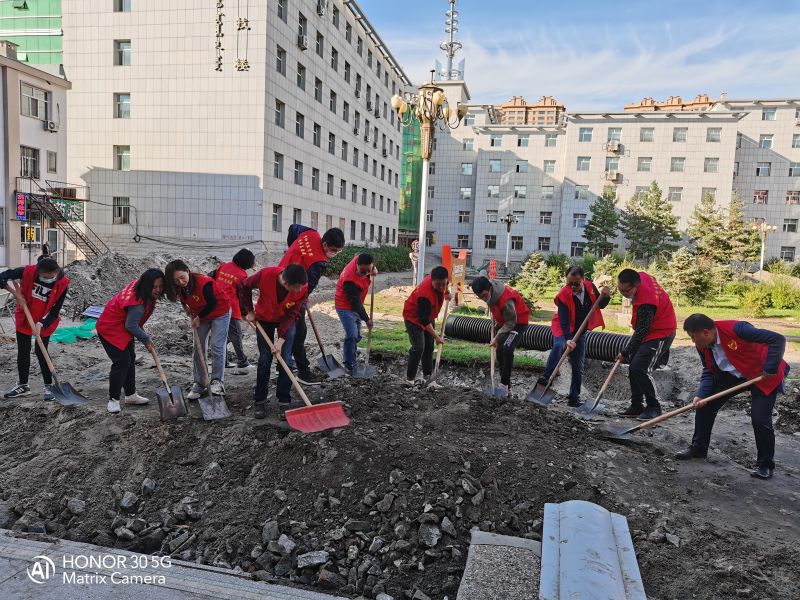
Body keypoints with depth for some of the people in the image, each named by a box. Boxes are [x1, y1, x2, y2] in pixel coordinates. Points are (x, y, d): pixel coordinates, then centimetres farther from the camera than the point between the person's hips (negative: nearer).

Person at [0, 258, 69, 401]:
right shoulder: (28, 272, -21)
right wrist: (18, 295, -16)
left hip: (45, 322, -2)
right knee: (22, 352, 9)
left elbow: (55, 309, -16)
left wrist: (41, 324, -25)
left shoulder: (62, 283, -22)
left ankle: (49, 386, 7)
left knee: (41, 352, -6)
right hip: (24, 318, 3)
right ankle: (23, 385, 24)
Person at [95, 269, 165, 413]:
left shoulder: (138, 285, -7)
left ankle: (130, 395, 27)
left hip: (123, 327, 11)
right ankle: (113, 399, 0)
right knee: (122, 362, -13)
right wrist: (146, 340, -15)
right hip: (111, 329, -11)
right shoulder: (138, 303, -35)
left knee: (130, 359, 15)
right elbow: (131, 326, -26)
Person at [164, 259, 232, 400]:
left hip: (220, 312, -7)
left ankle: (217, 381, -3)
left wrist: (198, 318, -15)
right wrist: (191, 312, -7)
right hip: (201, 315, 7)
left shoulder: (203, 283, -33)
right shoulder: (180, 288, -14)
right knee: (198, 349, 5)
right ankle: (199, 384, 12)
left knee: (217, 346, -12)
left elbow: (212, 303, -25)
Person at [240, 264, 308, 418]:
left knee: (286, 360, -6)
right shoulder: (266, 274, -33)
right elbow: (245, 286, -11)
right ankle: (259, 401, 11)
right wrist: (249, 311, -8)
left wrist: (281, 338, -26)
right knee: (264, 360, -1)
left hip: (287, 320, 1)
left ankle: (284, 402, 4)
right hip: (264, 319, 0)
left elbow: (291, 314, -21)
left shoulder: (303, 288, -30)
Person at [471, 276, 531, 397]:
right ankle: (506, 388, 15)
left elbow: (511, 322, -27)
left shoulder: (506, 300, -37)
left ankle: (504, 384, -17)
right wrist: (495, 319, 10)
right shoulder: (490, 292, -13)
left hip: (519, 321, -9)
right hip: (505, 322, 9)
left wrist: (497, 337, -25)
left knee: (507, 349, -27)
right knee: (500, 352, 7)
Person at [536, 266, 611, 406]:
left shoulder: (590, 287, -11)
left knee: (578, 367, 4)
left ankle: (574, 398, 15)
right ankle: (546, 378, -37)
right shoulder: (563, 295, -24)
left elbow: (600, 305, 5)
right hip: (563, 329, -4)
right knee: (558, 346, -38)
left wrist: (605, 297, -17)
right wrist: (568, 339, -43)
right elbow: (564, 320, -30)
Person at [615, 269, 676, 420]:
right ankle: (636, 406, 19)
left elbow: (640, 332, -25)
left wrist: (625, 353, -15)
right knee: (633, 367, 10)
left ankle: (654, 408, -3)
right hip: (649, 330, 10)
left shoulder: (646, 305, -34)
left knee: (640, 368, -18)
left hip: (661, 334, -10)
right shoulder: (640, 276, -9)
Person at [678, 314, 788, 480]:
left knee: (759, 418, -13)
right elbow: (709, 372, -3)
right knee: (705, 405, 1)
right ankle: (698, 448, 18)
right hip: (733, 374, 7)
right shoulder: (702, 345, -11)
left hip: (764, 375, -7)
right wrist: (701, 394, -18)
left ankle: (765, 465, 9)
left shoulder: (736, 329, -35)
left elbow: (778, 339, -32)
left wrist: (770, 369, -29)